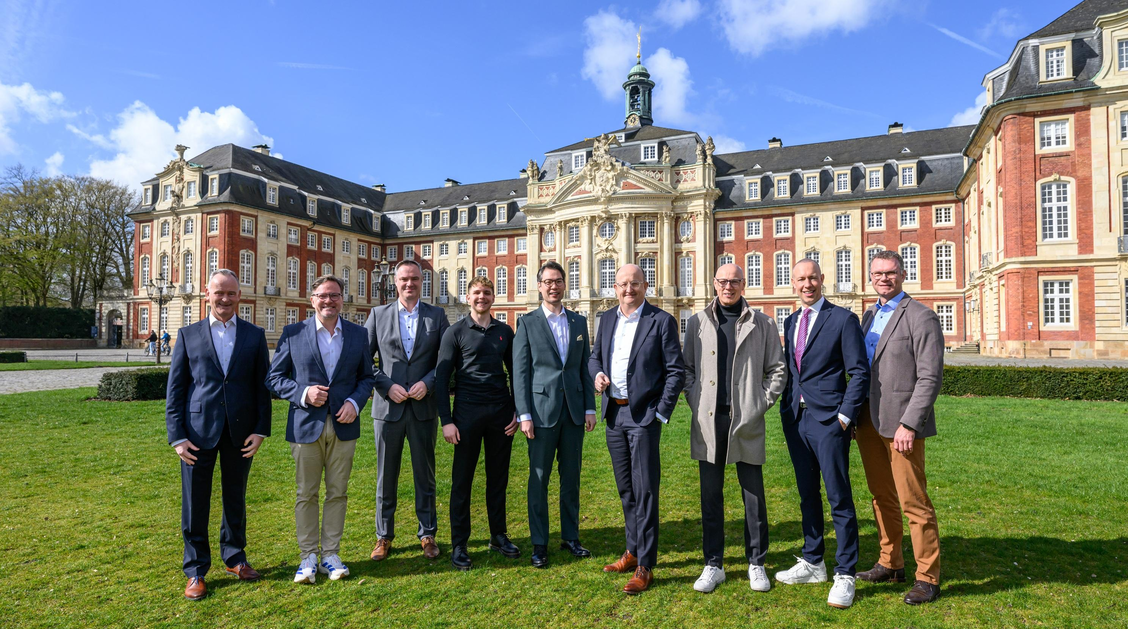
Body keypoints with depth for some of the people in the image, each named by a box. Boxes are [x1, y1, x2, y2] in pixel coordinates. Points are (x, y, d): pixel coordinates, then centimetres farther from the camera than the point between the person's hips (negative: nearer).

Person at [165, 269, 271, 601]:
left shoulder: (254, 335, 5)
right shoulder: (189, 334, 4)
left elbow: (262, 384, 4)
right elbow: (174, 388, 3)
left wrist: (261, 430, -3)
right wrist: (177, 435, -4)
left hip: (240, 432, 1)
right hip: (198, 430, -1)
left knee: (235, 499, 14)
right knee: (195, 503, 6)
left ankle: (234, 557, 32)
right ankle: (195, 570, 22)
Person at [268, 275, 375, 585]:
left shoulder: (358, 334, 5)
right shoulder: (292, 333, 0)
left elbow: (367, 376, 9)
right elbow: (276, 377, 2)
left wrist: (355, 402, -8)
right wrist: (303, 393, -14)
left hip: (343, 427, 2)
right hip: (306, 425, -1)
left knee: (338, 493, 9)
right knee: (306, 494, 8)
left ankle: (331, 554, 22)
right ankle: (308, 556, 21)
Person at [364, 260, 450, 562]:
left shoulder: (437, 315, 4)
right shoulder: (378, 314, 5)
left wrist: (428, 382, -12)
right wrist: (387, 386, -10)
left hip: (424, 407, 0)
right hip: (388, 407, 0)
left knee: (425, 475, 10)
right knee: (386, 476, 10)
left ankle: (427, 534, 24)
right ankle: (384, 536, 25)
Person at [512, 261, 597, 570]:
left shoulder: (579, 322, 10)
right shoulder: (527, 323, 0)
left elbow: (585, 367, 10)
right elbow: (520, 371, -3)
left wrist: (590, 408, 5)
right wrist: (524, 414, -9)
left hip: (574, 411, 3)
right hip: (542, 411, -3)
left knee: (571, 478, 12)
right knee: (539, 480, 5)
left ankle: (570, 536, 27)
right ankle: (539, 544, 17)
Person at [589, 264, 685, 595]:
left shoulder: (661, 321, -6)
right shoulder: (607, 319, 11)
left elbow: (676, 371, -7)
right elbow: (595, 356, 20)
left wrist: (661, 413, -11)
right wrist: (597, 372, -3)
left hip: (643, 417, -6)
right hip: (614, 415, 6)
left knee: (645, 491, -1)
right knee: (626, 489, 17)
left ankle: (645, 567, 10)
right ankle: (633, 551, 33)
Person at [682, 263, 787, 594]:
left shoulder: (762, 324, 4)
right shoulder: (697, 322, 8)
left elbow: (778, 369, 7)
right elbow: (687, 367, 9)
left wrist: (761, 403, -3)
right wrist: (696, 402, -2)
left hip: (746, 421, -1)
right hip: (708, 420, 1)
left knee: (754, 495, 7)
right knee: (711, 494, 8)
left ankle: (756, 564, 24)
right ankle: (713, 565, 21)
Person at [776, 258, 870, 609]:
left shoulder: (843, 319, -5)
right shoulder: (790, 322, 13)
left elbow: (859, 373, -8)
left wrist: (845, 416, -13)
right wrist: (787, 409, 9)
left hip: (829, 420, -6)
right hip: (795, 419, 6)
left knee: (839, 498, 0)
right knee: (807, 495, 16)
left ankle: (845, 576, 12)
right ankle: (812, 564, 30)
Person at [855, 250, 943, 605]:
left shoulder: (920, 317, -8)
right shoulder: (868, 316, 14)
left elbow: (930, 378, -14)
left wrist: (908, 425, -19)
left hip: (900, 425, -7)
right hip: (869, 423, 7)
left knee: (914, 503, 1)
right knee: (882, 498, 17)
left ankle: (928, 578, 15)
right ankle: (891, 564, 31)